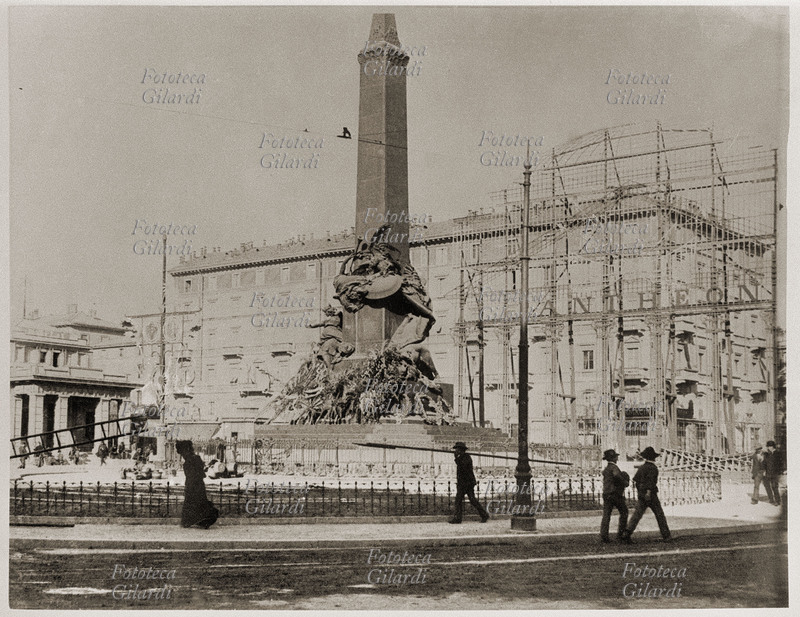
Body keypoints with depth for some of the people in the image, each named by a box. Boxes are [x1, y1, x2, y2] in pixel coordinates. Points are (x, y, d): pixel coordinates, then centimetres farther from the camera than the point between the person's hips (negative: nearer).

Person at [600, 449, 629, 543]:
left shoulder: (605, 469, 17)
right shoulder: (613, 467, -10)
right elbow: (616, 475, -32)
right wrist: (625, 482, -18)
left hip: (606, 494, 7)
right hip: (616, 493, -7)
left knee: (606, 515, 0)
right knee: (624, 512, 10)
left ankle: (603, 535, -12)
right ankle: (620, 534, 8)